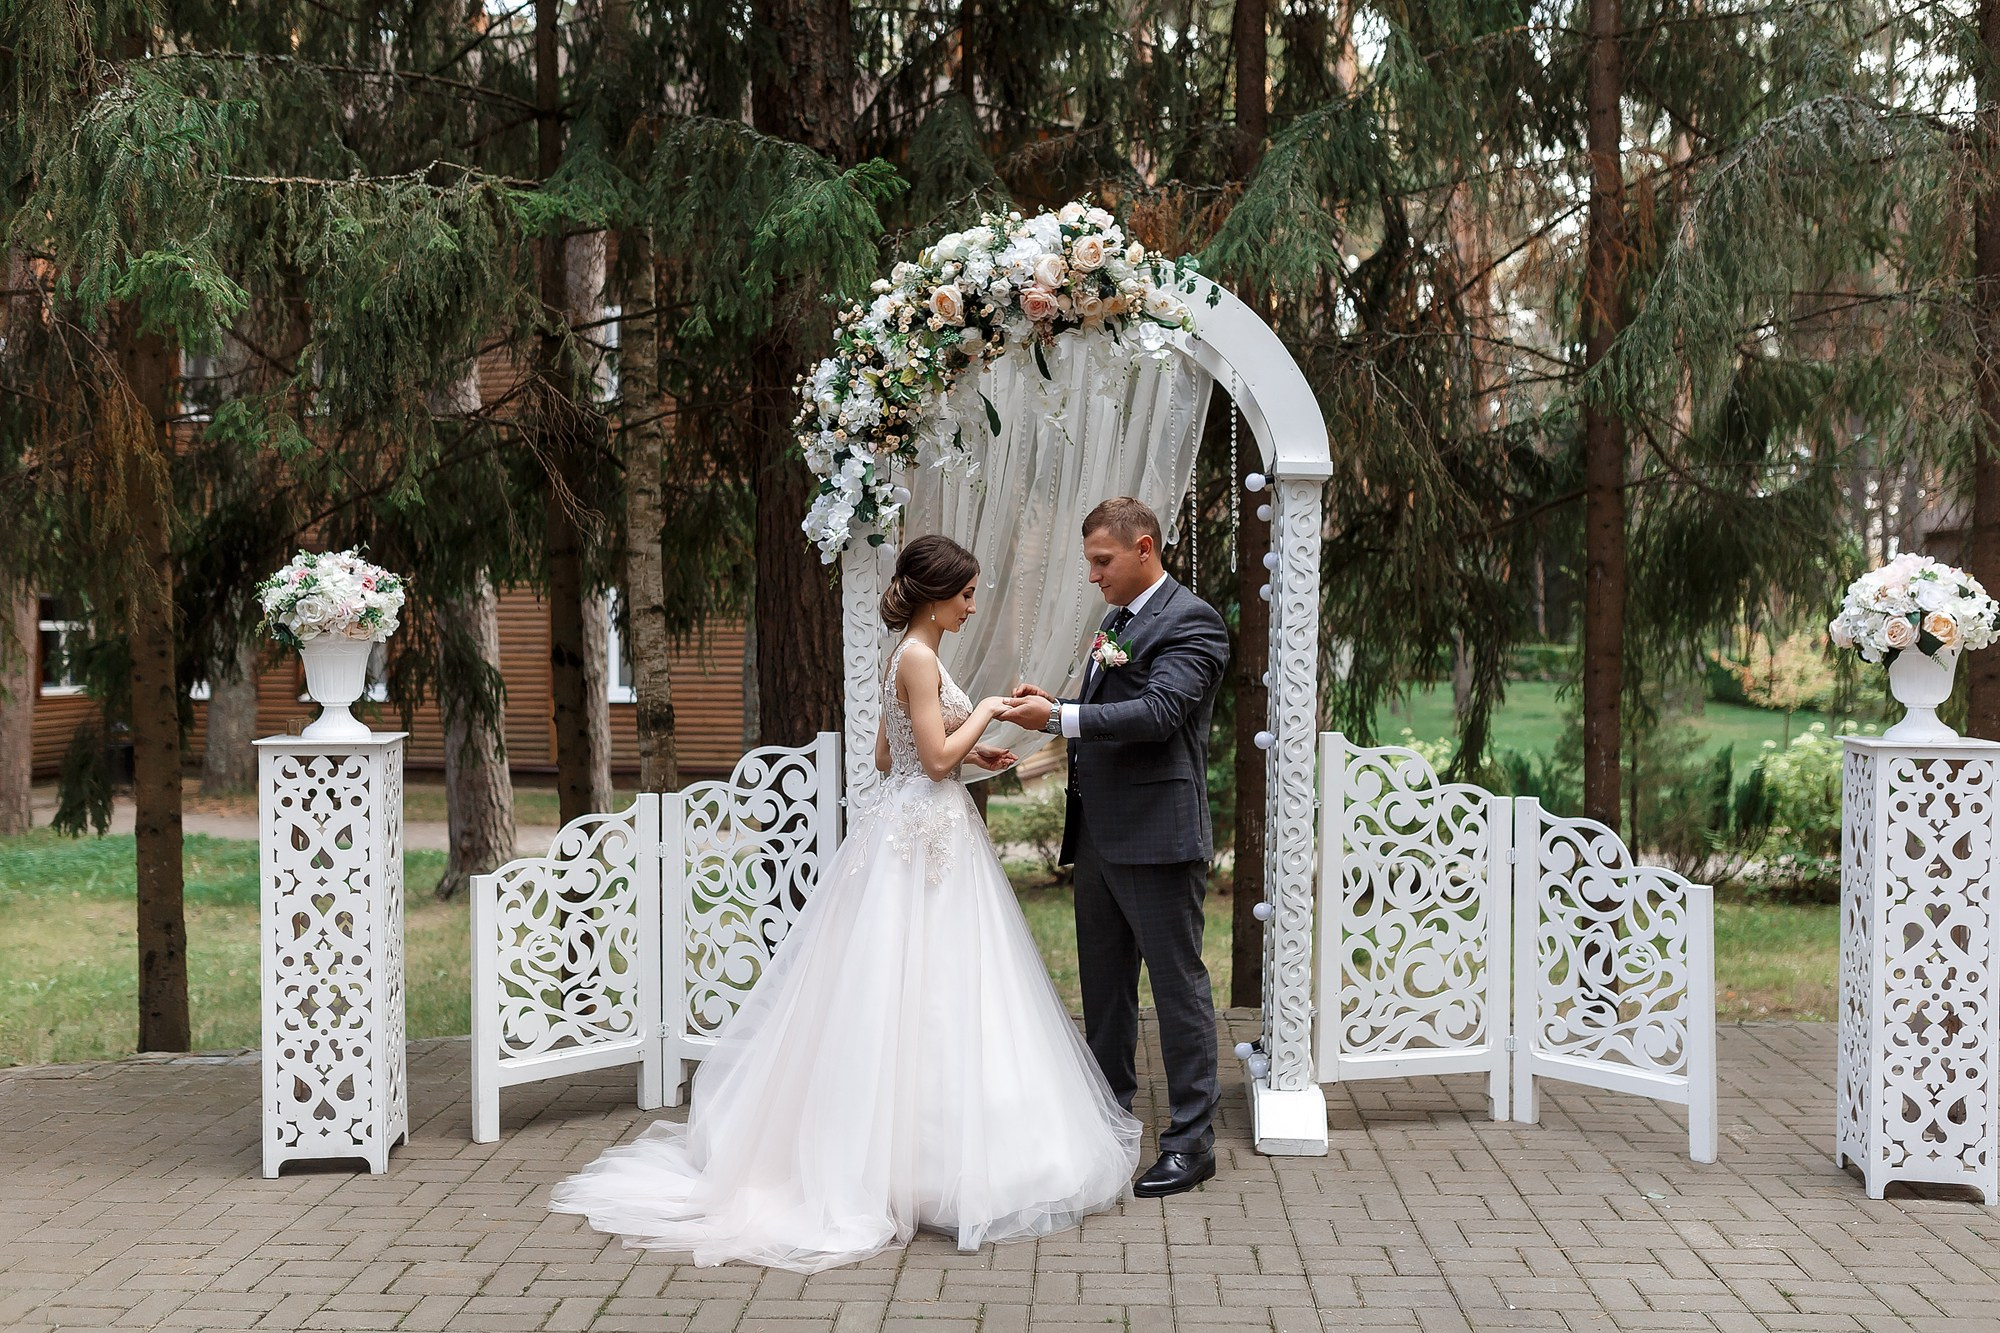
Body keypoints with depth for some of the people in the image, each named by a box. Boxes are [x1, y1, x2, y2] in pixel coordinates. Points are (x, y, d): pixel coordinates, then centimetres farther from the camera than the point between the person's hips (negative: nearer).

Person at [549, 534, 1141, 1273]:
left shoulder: (909, 657, 14)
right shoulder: (920, 659, -15)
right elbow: (937, 757, -20)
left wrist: (968, 752, 16)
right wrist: (984, 712, -7)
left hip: (912, 828, 10)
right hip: (925, 835, -10)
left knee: (896, 987, 12)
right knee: (920, 992, -5)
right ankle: (930, 1158, 0)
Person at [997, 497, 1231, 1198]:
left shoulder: (1190, 621, -11)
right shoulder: (1115, 621, 17)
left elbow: (1158, 712, -23)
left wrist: (1057, 717, -23)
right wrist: (1053, 706, 4)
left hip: (1158, 837, -9)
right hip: (1099, 835, 9)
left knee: (1178, 984, -1)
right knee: (1103, 984, 16)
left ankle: (1191, 1139, 6)